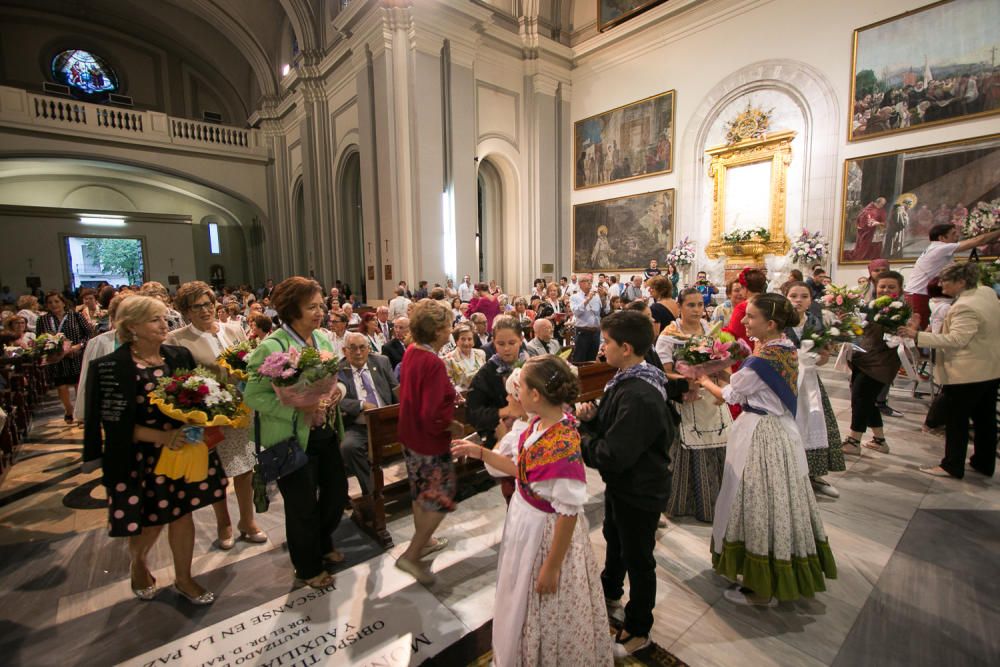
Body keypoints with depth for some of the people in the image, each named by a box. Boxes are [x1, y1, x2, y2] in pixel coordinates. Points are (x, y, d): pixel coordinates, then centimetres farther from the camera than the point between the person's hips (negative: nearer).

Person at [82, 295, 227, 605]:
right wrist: (162, 436, -23)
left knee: (182, 514, 12)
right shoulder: (111, 367, -14)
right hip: (141, 459, -3)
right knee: (151, 519, 13)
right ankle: (138, 563, 47)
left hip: (182, 449, 3)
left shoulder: (179, 356, -1)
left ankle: (183, 578, 33)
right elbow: (114, 421, -14)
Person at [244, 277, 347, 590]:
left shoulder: (323, 339, 2)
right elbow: (253, 395, -20)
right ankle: (308, 567, 39)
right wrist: (299, 408, -28)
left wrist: (338, 390, -9)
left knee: (337, 491, 19)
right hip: (294, 440, -6)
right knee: (303, 506, 12)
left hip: (326, 434, 7)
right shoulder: (271, 347, -19)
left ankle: (323, 542, 50)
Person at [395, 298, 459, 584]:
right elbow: (431, 416, -30)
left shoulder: (411, 352, -2)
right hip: (430, 442, -9)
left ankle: (423, 541, 43)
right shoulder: (434, 363, -29)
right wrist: (451, 427, -13)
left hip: (410, 435, 9)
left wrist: (448, 397, 10)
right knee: (441, 496, 9)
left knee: (422, 491, 24)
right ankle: (412, 555, 16)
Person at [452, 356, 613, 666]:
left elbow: (568, 513, -26)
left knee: (544, 614, 18)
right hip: (523, 519, 9)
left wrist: (552, 567, -17)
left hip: (547, 533, -8)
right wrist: (478, 451, 6)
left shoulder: (563, 445, -33)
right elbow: (520, 468, 6)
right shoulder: (537, 424, -7)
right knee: (521, 603, 31)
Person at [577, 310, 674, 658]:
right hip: (622, 485, 10)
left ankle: (638, 630, 38)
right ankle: (610, 595, 57)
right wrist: (591, 418, -13)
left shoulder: (639, 397, -35)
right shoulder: (626, 381, -3)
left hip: (640, 492, -9)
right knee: (614, 540, 30)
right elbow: (612, 427, 6)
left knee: (637, 558, 13)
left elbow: (612, 456, -35)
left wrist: (582, 438, -18)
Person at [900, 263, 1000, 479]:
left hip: (967, 374, -10)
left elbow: (955, 339, -30)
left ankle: (952, 466, 11)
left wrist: (918, 336, -32)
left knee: (956, 420, 1)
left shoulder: (965, 307, -25)